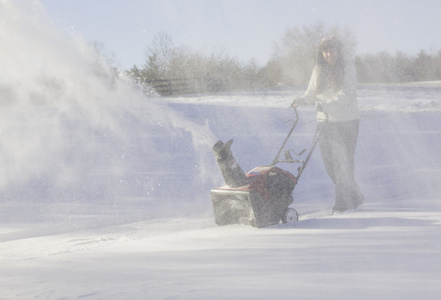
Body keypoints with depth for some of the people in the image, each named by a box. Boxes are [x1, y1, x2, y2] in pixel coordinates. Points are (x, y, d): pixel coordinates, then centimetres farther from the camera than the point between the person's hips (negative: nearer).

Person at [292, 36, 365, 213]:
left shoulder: (347, 68, -4)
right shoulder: (319, 70, 10)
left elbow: (346, 95, -17)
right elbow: (311, 95, 11)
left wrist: (326, 104, -29)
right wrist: (301, 100, -10)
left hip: (347, 121, -5)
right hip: (326, 122, 5)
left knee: (343, 162, -9)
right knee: (330, 163, 5)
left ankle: (343, 203, -2)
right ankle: (355, 197, 19)